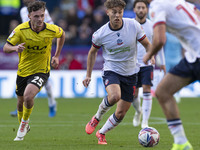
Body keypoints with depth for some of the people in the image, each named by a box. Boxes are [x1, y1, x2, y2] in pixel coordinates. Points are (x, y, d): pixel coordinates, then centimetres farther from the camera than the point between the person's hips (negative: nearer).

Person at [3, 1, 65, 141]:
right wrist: (15, 48, -36)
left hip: (41, 71, -2)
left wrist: (56, 56, 8)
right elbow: (5, 48, -13)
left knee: (28, 95, -27)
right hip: (23, 70, 3)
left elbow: (62, 34, 10)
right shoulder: (21, 30, -16)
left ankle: (24, 123, 1)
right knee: (21, 101, 16)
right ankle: (23, 126, 46)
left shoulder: (52, 30, -15)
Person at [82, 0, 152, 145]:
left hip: (130, 73, 2)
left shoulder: (134, 25, -12)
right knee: (114, 96, -34)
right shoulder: (100, 34, -12)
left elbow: (147, 44, 1)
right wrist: (88, 75, 9)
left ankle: (101, 133, 29)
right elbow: (93, 52, 7)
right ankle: (97, 118, -5)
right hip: (111, 71, -2)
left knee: (121, 114, 3)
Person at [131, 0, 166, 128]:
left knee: (146, 90, -13)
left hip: (147, 64, -1)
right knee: (134, 94, 5)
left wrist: (162, 62, 13)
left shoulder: (152, 25, 0)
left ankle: (145, 122, -10)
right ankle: (138, 111, 38)